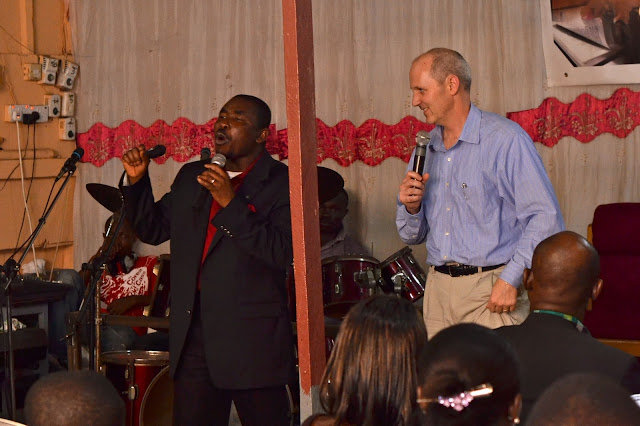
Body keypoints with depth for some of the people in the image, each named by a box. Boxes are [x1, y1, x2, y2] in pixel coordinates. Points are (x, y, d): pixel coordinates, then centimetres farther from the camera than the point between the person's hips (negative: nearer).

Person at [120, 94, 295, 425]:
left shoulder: (282, 183, -6)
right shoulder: (191, 178, 15)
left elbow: (282, 254, -18)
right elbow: (152, 229, 20)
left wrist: (230, 203, -22)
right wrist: (136, 181, 5)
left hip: (252, 340, -5)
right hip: (194, 336, 6)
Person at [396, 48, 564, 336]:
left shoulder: (505, 139, -8)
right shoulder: (426, 148, 14)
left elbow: (546, 218, -14)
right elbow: (411, 236, 20)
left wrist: (511, 279, -18)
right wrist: (411, 207, -1)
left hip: (491, 291, -6)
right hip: (438, 289, 6)